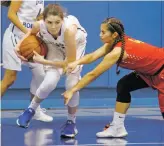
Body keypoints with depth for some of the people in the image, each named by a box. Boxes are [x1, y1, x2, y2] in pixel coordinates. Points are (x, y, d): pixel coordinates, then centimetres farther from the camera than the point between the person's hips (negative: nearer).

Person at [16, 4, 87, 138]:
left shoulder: (69, 29, -45)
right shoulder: (39, 25, -34)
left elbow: (70, 62, -36)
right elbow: (31, 33, -5)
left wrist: (42, 61, -35)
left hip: (76, 44, -2)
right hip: (55, 47, 2)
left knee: (72, 85, -15)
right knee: (50, 82, -19)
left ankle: (71, 122, 9)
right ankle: (31, 110, 9)